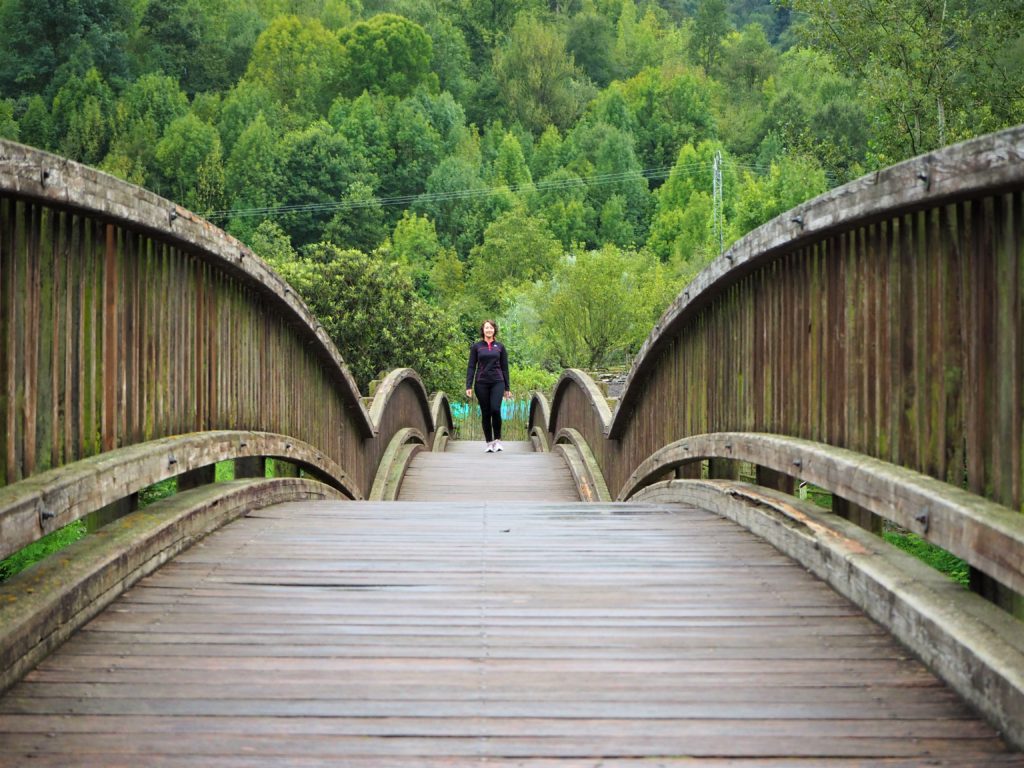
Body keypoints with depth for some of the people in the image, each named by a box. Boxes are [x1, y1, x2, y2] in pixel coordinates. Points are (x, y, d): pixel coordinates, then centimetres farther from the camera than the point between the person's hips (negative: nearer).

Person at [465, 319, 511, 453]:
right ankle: (489, 442, 10)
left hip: (497, 382, 0)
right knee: (485, 413, 2)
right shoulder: (476, 346, 5)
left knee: (495, 409, -18)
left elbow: (505, 368, 9)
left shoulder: (500, 346, 7)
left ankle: (498, 439, -3)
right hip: (481, 383, 1)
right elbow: (471, 367, 3)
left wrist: (507, 388, 7)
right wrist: (468, 386, -6)